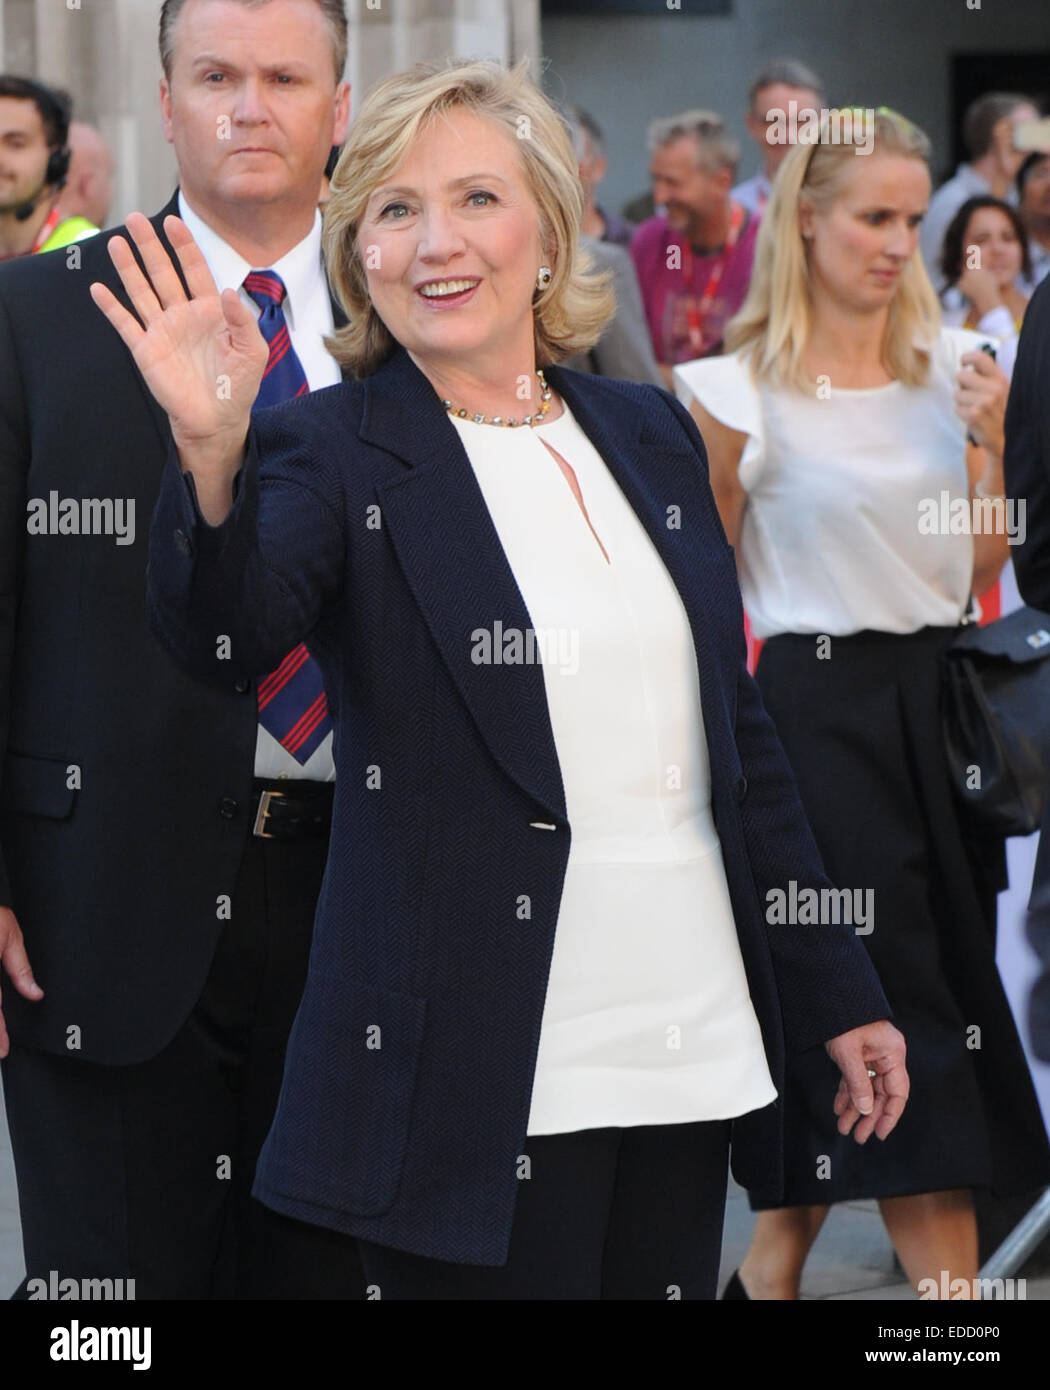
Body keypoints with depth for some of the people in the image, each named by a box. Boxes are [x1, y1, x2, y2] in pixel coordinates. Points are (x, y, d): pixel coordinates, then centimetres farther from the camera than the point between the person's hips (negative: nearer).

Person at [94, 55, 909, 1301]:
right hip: (485, 1079, -5)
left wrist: (837, 996, 17)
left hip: (689, 1046, 5)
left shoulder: (649, 436, 12)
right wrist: (212, 452, -44)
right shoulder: (333, 451, -4)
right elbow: (228, 630, -24)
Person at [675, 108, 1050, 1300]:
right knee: (901, 1008, -6)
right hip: (816, 702, -5)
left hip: (936, 700, 5)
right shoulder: (746, 388, -6)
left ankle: (769, 1268, 19)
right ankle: (950, 1289, -5)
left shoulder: (947, 367, 8)